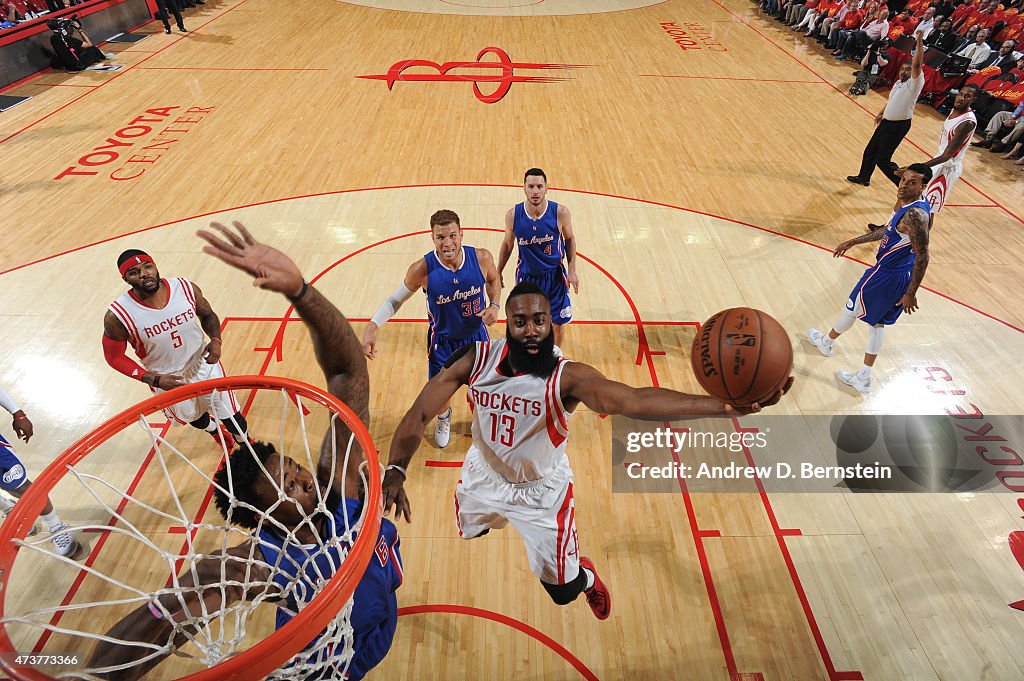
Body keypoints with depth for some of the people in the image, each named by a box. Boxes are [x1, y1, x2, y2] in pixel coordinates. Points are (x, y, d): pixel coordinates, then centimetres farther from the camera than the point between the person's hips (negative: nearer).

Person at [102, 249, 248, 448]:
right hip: (167, 381, 0)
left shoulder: (186, 288, -19)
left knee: (233, 418, 9)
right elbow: (115, 357, -10)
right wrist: (154, 379, -20)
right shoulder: (117, 316, -24)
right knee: (192, 416, 28)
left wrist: (216, 340, -18)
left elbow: (208, 315, 1)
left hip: (204, 365, 1)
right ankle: (214, 430, 65)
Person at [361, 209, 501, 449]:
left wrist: (494, 305, -15)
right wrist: (372, 327, -24)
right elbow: (395, 299, -11)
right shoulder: (422, 269, -26)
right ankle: (443, 418, 52)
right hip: (442, 341, -1)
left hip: (476, 336, 1)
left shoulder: (482, 258, -21)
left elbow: (493, 280, 3)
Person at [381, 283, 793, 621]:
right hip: (483, 477, 3)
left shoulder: (568, 377, -33)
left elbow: (635, 401, -49)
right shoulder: (475, 359, -25)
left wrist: (724, 406, -62)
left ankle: (587, 577, 49)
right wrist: (395, 471, -37)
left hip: (542, 489, -3)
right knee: (465, 540, 33)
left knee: (563, 591, 10)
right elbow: (420, 413, -22)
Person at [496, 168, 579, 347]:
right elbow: (508, 243, 1)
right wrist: (499, 272, 9)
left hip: (554, 275, 0)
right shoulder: (513, 215, -16)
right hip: (526, 275, 0)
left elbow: (569, 239, -1)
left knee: (558, 322, 12)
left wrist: (572, 270, -5)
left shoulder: (560, 212, -19)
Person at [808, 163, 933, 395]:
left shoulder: (914, 215, -28)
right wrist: (853, 242, 21)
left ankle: (826, 341, 45)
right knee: (876, 322, 19)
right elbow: (888, 230, 19)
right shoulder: (905, 201, 2)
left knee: (853, 308, 16)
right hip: (901, 275, 10)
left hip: (887, 274, -10)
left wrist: (911, 293, -23)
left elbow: (922, 257, -27)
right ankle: (864, 378, 29)